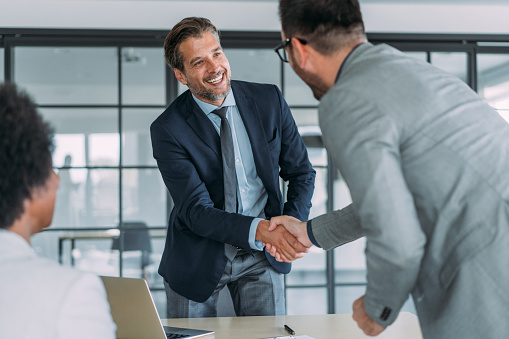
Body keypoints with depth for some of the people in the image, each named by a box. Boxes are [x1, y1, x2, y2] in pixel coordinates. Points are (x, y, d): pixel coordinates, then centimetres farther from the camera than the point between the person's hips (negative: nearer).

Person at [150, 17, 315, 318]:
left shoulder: (269, 101, -7)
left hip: (262, 256, 2)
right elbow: (196, 211, -22)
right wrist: (261, 230, -37)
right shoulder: (168, 130, -17)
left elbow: (301, 172, 1)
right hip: (200, 256, -2)